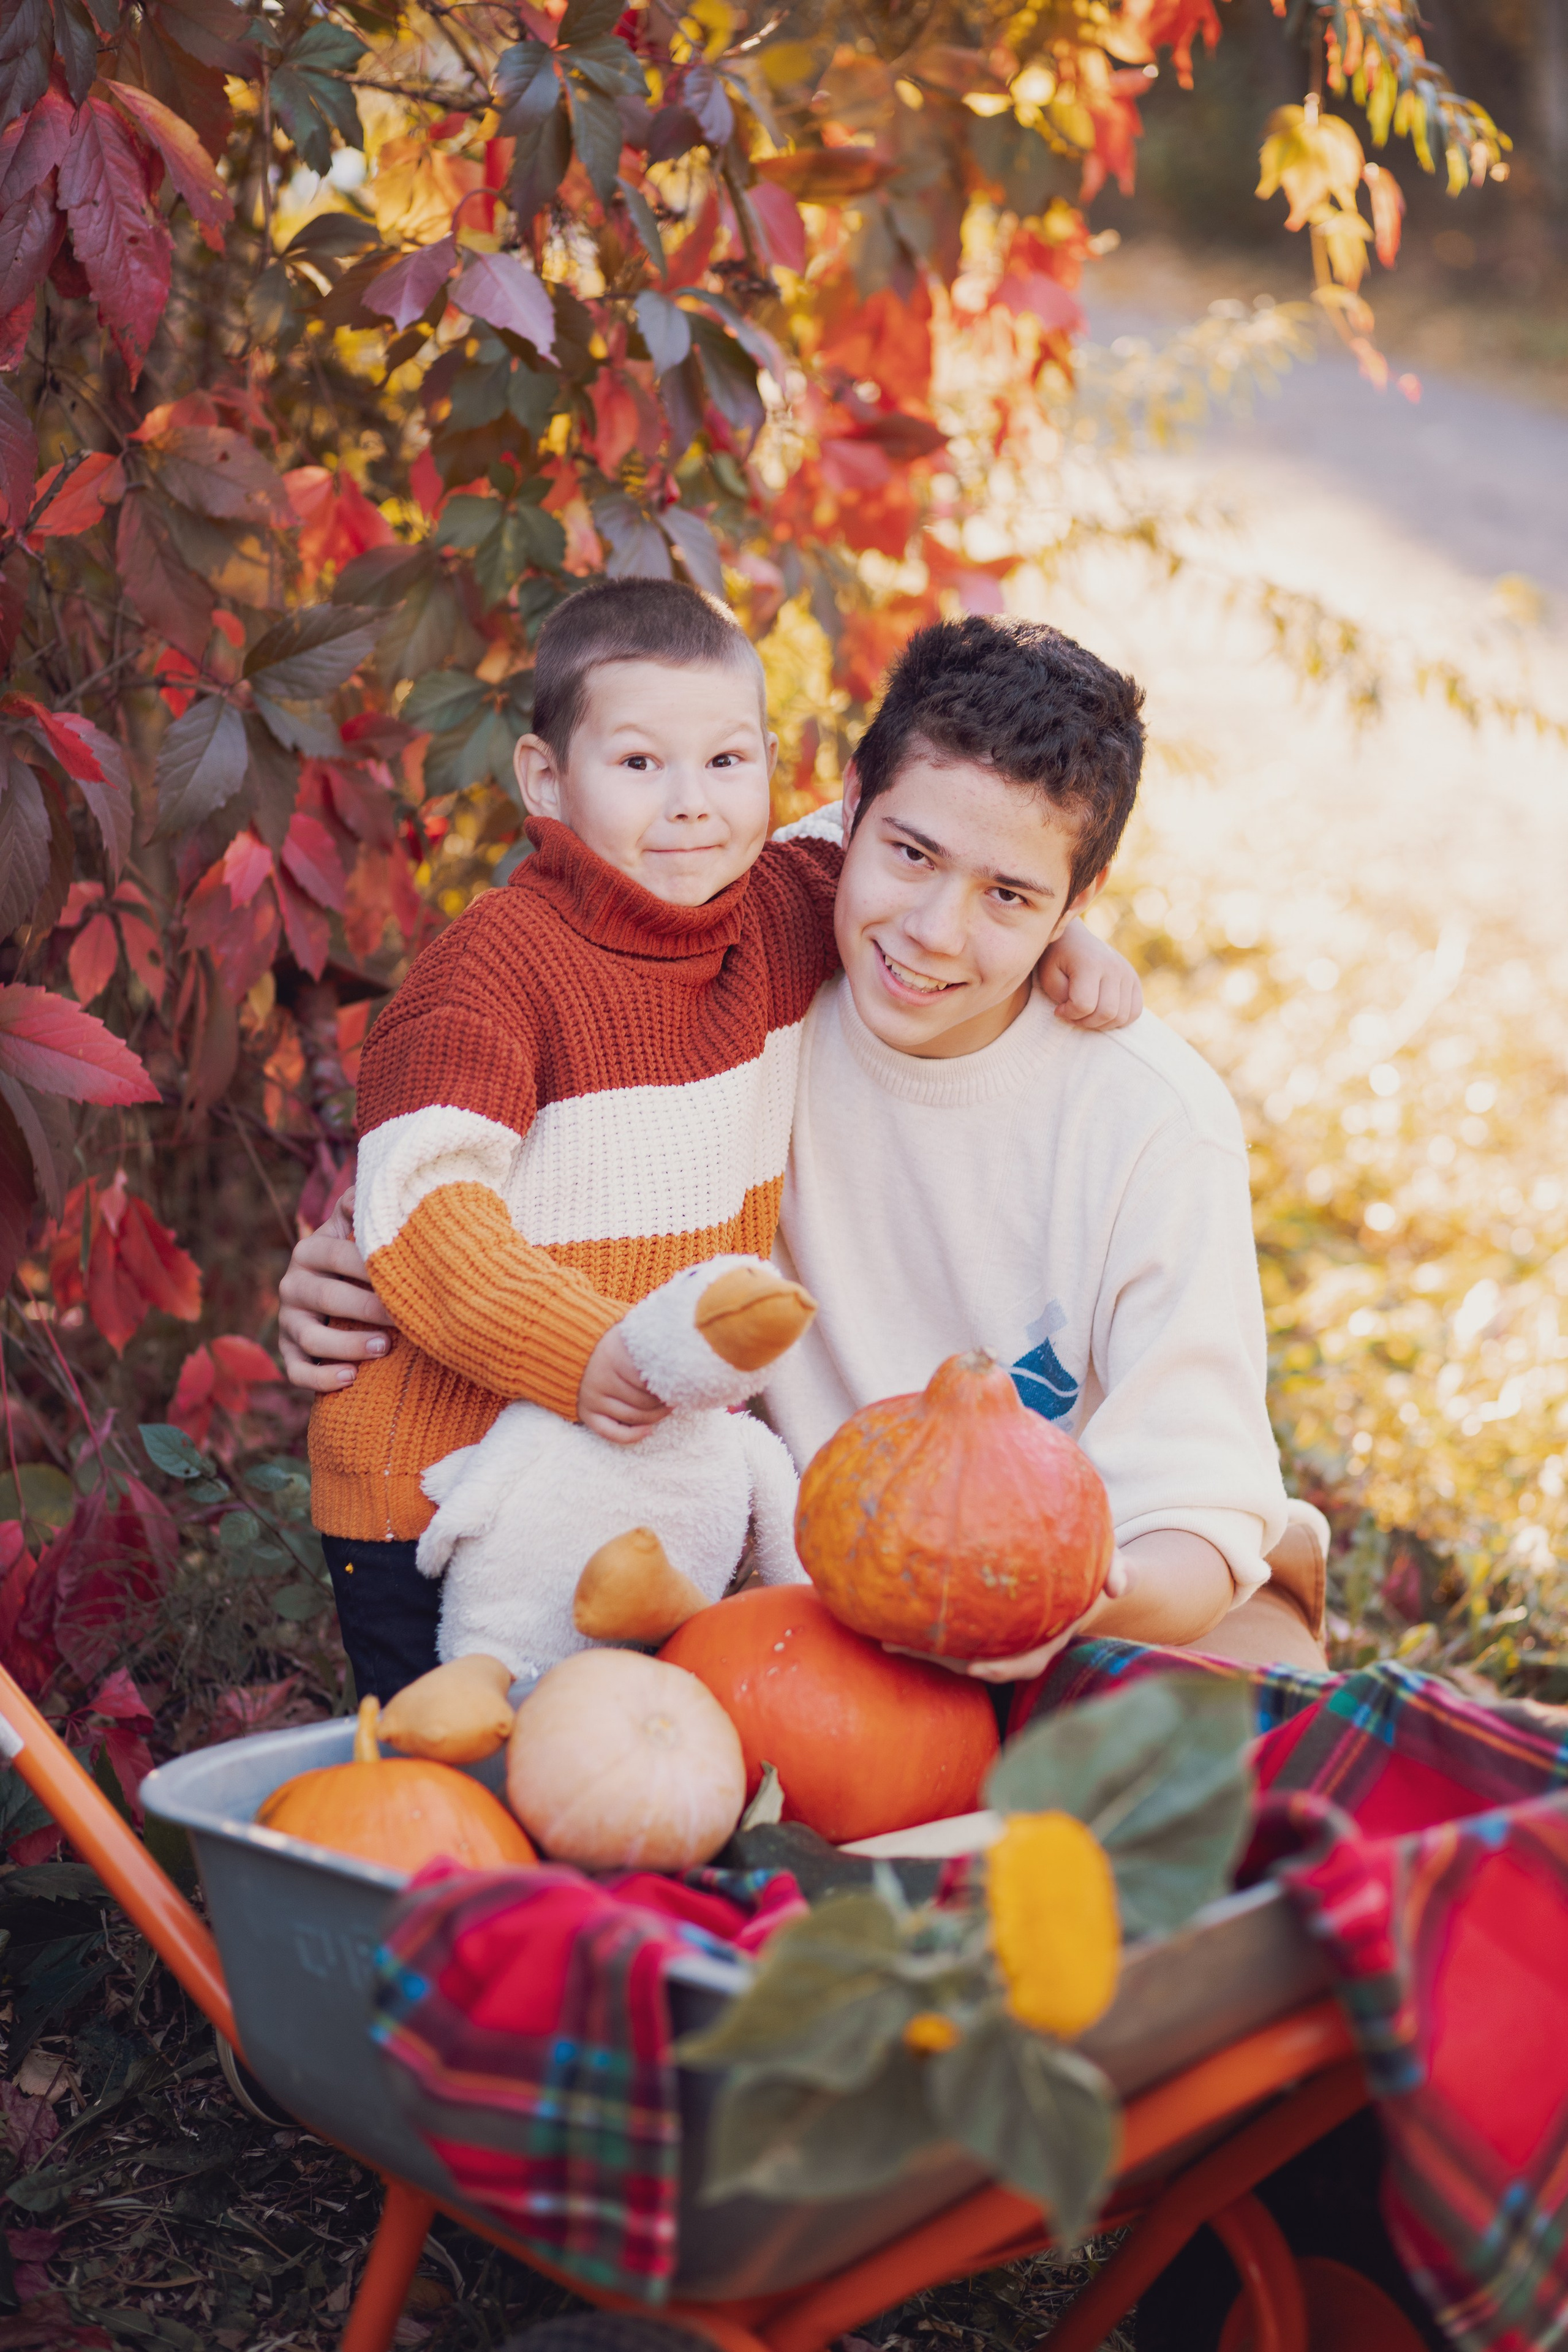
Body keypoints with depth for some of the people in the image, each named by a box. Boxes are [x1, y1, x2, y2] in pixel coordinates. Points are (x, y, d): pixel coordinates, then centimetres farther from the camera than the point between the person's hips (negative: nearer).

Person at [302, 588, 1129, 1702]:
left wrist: (1045, 919, 7)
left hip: (666, 1475, 6)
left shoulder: (784, 917, 3)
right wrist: (583, 1352, -35)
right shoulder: (495, 966, -17)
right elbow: (419, 1209, -24)